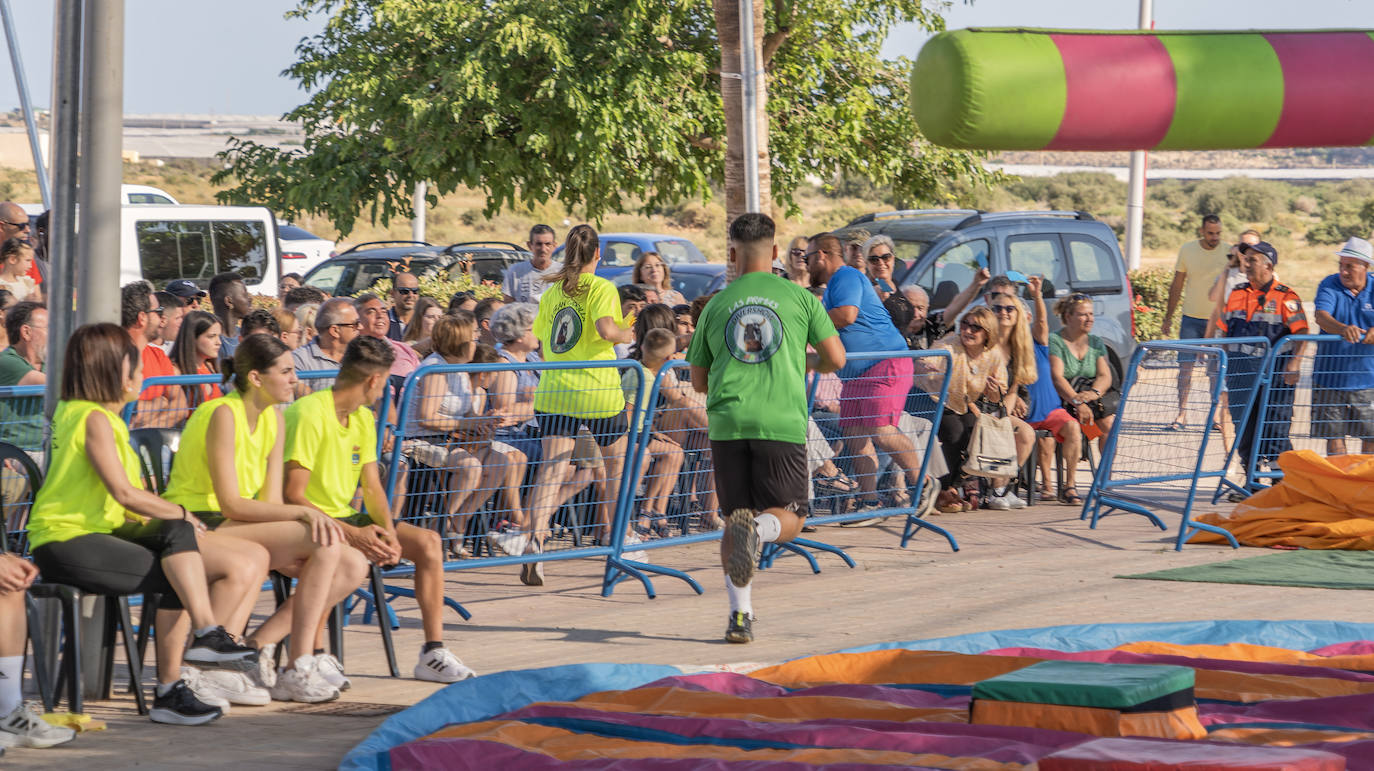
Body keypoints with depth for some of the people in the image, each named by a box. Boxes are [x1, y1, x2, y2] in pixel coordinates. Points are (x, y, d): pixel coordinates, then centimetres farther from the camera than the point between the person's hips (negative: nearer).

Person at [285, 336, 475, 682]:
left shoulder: (363, 419, 9)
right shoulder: (310, 414, -20)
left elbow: (372, 487, 8)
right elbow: (293, 496, -24)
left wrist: (388, 532, -12)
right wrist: (351, 534, -30)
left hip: (344, 517, 8)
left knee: (428, 541, -5)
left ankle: (433, 652, -3)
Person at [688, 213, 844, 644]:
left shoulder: (716, 305, 12)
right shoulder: (799, 297, 6)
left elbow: (699, 382, 17)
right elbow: (835, 359, 5)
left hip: (727, 425, 2)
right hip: (783, 424, -2)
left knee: (734, 519, 12)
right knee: (790, 518, 8)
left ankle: (740, 614, 0)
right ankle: (760, 529, -28)